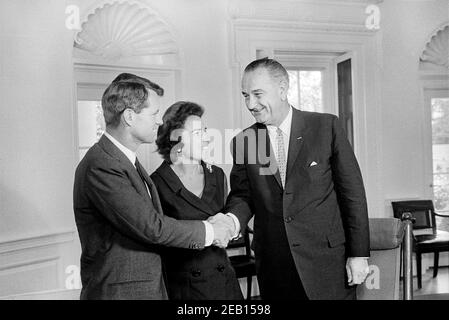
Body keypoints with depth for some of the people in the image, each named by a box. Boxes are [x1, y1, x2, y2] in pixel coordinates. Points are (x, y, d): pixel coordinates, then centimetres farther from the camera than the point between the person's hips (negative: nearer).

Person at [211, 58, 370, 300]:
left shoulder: (326, 126, -5)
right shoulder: (242, 141, 3)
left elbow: (351, 192, -3)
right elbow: (242, 195, 7)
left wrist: (359, 254, -4)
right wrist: (232, 219, -16)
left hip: (326, 264, -2)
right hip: (273, 269, 3)